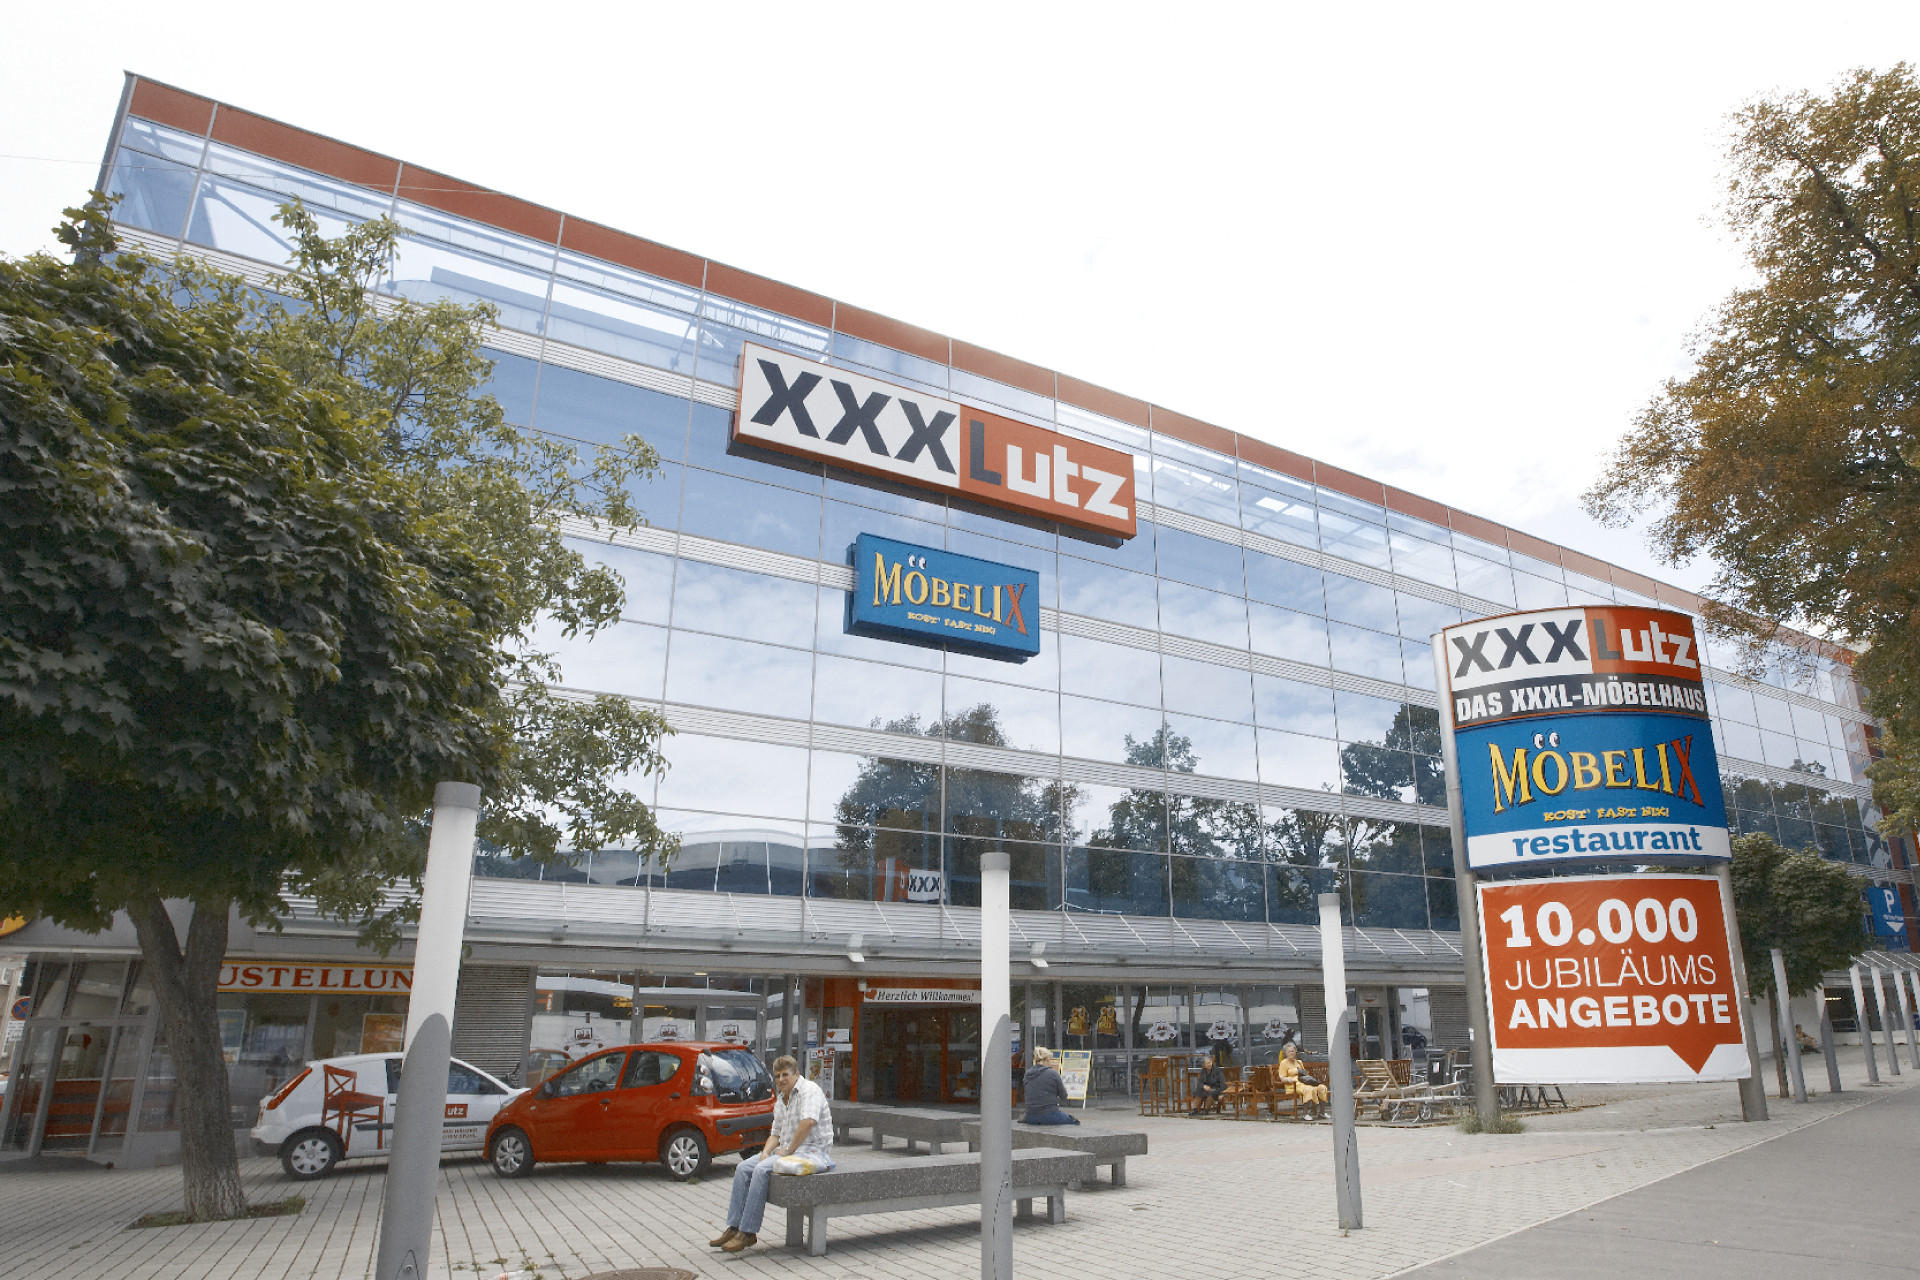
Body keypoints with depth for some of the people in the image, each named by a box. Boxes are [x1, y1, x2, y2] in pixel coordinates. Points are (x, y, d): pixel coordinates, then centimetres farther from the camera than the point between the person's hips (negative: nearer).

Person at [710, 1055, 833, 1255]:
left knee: (761, 1170, -25)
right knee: (743, 1168, -4)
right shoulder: (780, 1102, 18)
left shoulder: (809, 1090, -12)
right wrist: (767, 1151, -1)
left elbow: (809, 1121, -28)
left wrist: (789, 1150, -21)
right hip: (788, 1151, 9)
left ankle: (748, 1233, -18)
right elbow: (776, 1133, 21)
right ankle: (734, 1227, -2)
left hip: (812, 1152, -9)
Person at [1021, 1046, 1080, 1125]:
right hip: (1049, 1116, -5)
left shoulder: (1027, 1073, 6)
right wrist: (1064, 1086, 22)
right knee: (1075, 1122, 15)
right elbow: (1064, 1097, 1)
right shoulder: (1053, 1073, -7)